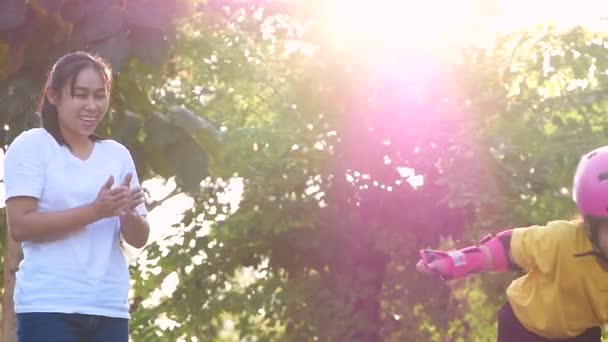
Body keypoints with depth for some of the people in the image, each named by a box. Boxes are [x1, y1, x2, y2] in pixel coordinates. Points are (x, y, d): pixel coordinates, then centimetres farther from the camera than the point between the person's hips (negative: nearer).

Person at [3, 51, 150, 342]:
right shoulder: (31, 146, -1)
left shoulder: (117, 155, 14)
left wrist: (127, 213, -10)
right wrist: (95, 211, -18)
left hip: (109, 308, 5)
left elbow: (139, 238, 14)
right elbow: (19, 225, -11)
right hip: (49, 307, -5)